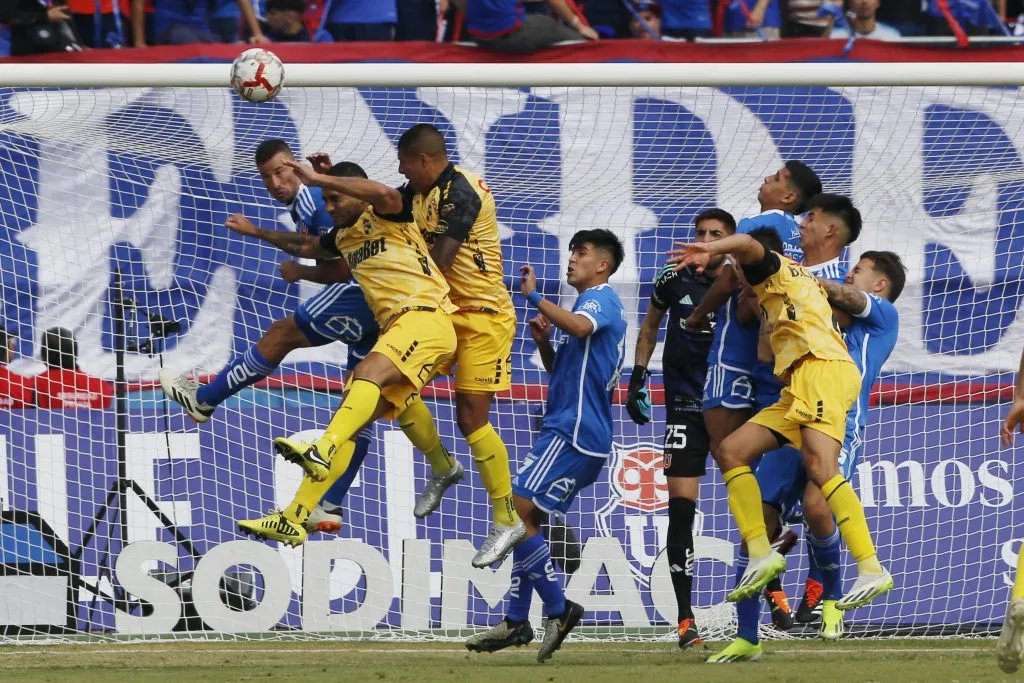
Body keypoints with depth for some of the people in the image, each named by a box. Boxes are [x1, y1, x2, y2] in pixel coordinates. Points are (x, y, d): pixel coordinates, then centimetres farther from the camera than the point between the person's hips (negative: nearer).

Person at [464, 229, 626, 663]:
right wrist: (544, 343, 10)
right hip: (564, 429, 11)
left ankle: (558, 608, -13)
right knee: (526, 517, 13)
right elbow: (559, 370, 29)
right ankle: (516, 622, 16)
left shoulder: (601, 299, -8)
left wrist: (535, 298, -28)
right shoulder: (590, 304, 24)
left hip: (574, 431, -11)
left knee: (516, 512, -17)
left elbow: (580, 326, -33)